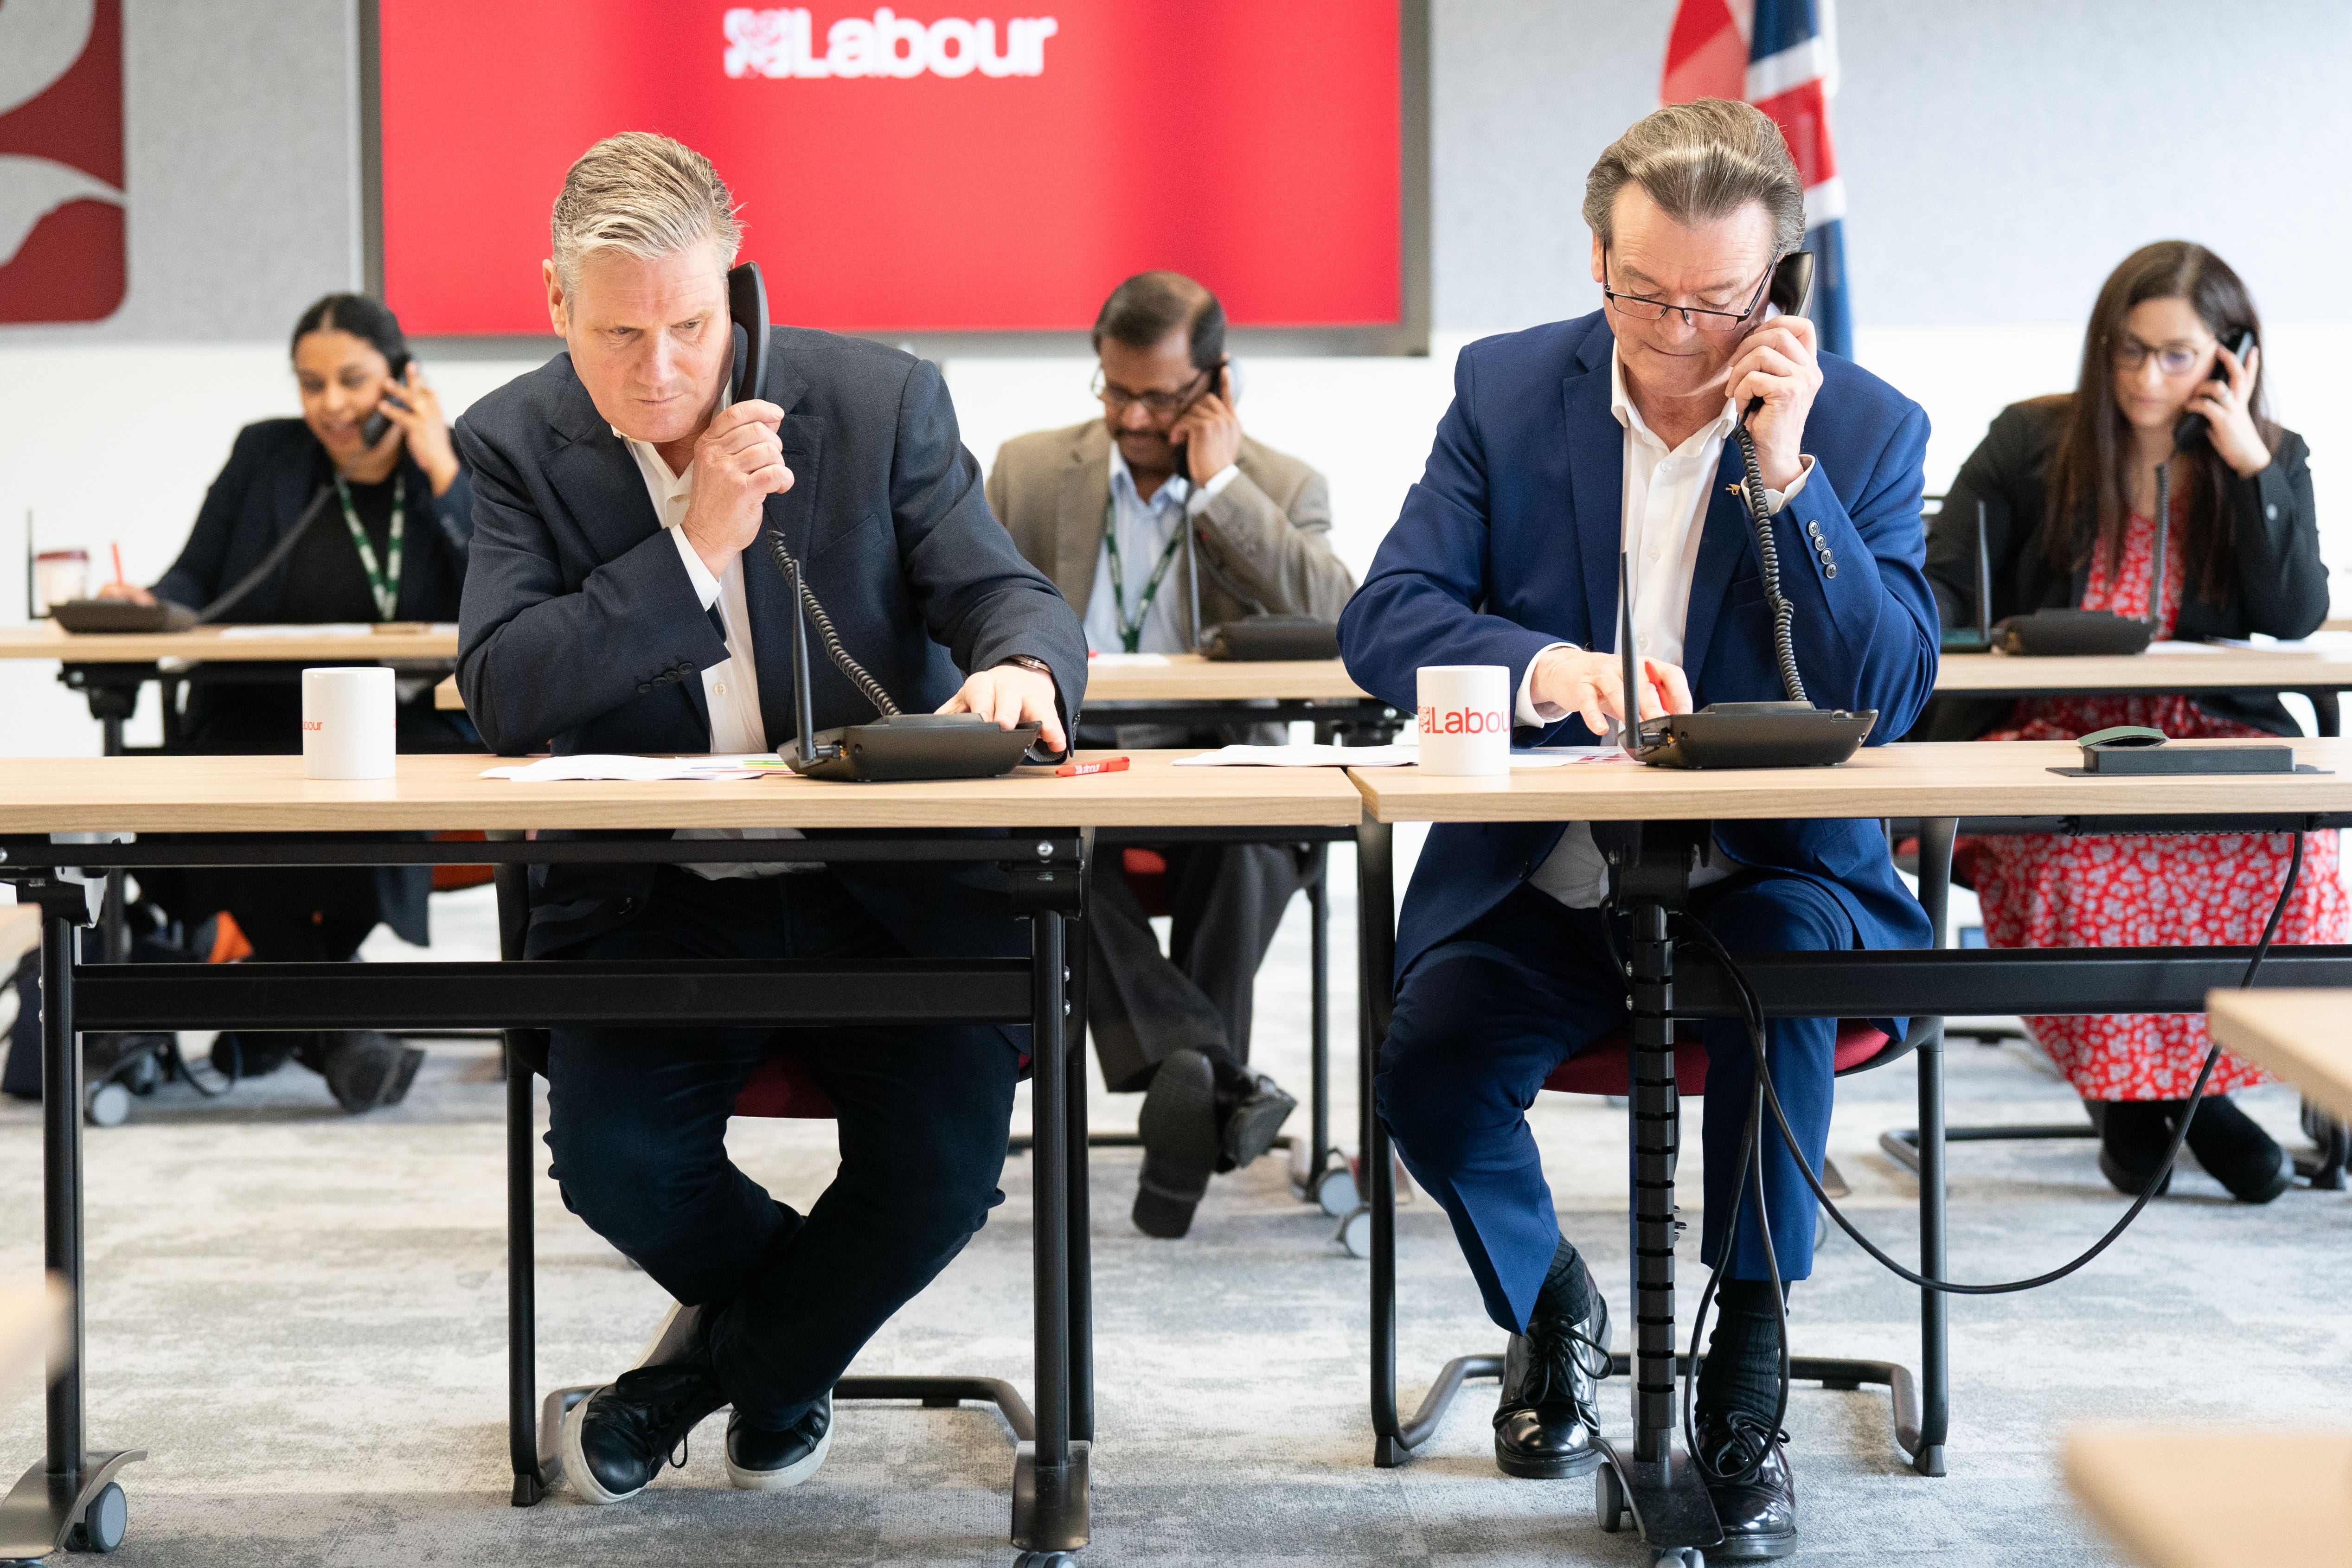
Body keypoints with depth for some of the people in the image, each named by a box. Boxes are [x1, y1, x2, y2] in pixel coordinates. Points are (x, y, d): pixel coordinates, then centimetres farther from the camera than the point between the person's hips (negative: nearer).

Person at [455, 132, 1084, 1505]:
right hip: (658, 900, 0)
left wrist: (1021, 671, -31)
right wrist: (696, 543, -22)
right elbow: (503, 695, -14)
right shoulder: (518, 443, -2)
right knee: (615, 1154, -24)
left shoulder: (882, 398, -2)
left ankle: (729, 1356, 13)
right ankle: (788, 1324, 14)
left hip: (891, 886, 0)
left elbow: (1011, 593, -5)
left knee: (947, 1161, -21)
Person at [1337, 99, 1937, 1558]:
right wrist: (1542, 667, -27)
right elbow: (1384, 619, -6)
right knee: (1429, 1072, -24)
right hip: (1538, 880, 2)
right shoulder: (1509, 388, 1)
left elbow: (1890, 699, -12)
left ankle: (1749, 1376, -16)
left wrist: (1786, 471, -19)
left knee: (1783, 968, -36)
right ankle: (1549, 1306, 11)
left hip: (1764, 874, -2)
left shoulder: (1865, 427, -3)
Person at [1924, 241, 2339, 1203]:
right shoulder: (2031, 445, 5)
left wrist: (2250, 464, -12)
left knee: (2289, 824, -31)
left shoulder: (2272, 461, 7)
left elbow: (2297, 618, -6)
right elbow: (1941, 583, 3)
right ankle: (2120, 1084, -16)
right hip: (2047, 735, -1)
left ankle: (2196, 1077, -15)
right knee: (2084, 839, -35)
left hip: (2208, 737, 1)